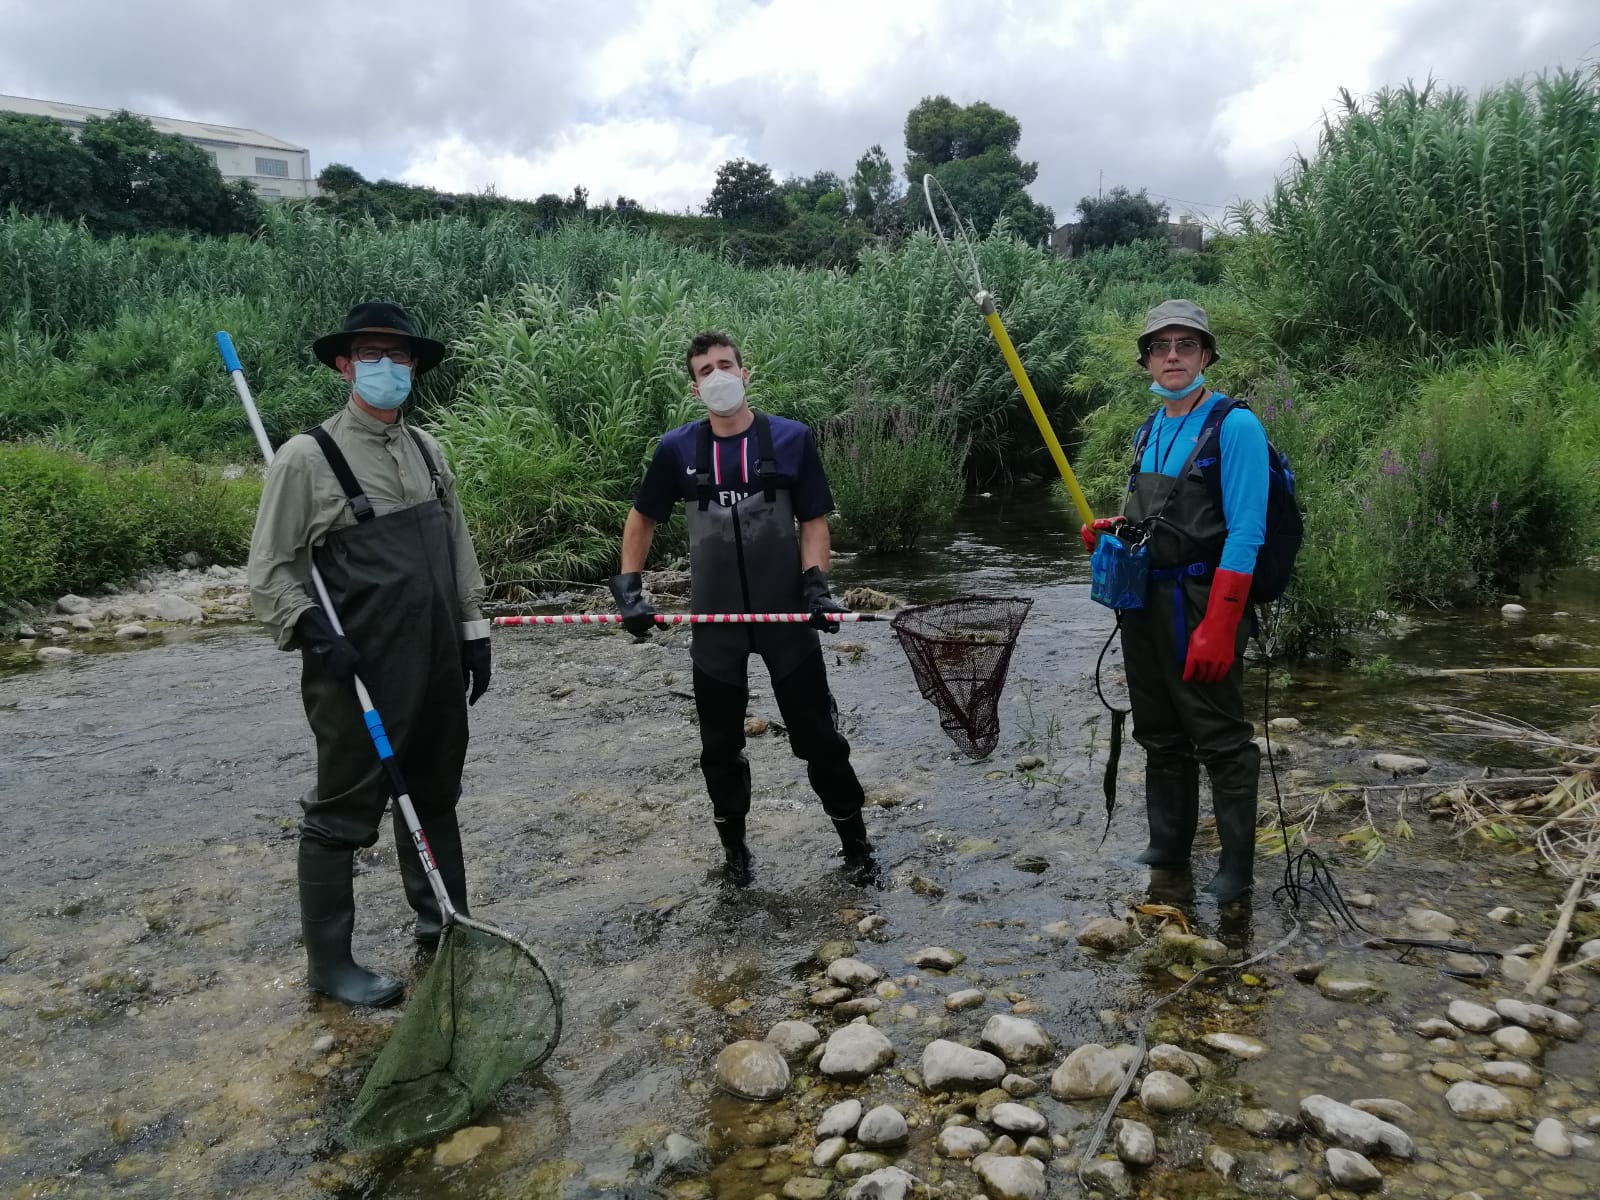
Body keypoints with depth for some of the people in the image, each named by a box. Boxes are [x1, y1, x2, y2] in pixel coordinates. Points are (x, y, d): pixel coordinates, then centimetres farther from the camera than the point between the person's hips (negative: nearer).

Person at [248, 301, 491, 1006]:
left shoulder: (426, 450, 10)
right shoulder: (308, 457, -9)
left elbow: (458, 549, 16)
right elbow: (269, 573, -9)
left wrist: (473, 631, 13)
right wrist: (315, 630, -22)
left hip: (437, 668, 6)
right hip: (358, 674, -6)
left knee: (434, 798, 18)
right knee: (344, 813, 4)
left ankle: (444, 927, 34)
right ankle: (328, 962, 20)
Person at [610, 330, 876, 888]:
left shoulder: (792, 438, -3)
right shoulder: (677, 449, 0)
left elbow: (813, 520, 0)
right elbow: (642, 518, 11)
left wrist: (816, 583, -14)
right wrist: (628, 587, 1)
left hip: (787, 617, -1)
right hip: (715, 624, 2)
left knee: (818, 736, 6)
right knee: (721, 746, 12)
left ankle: (855, 843, 23)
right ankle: (734, 849, 31)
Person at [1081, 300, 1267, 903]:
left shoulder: (1234, 425, -12)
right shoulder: (1150, 431, 11)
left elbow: (1245, 535, -18)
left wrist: (1217, 627, -24)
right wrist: (1113, 530, 2)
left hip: (1198, 603, -8)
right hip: (1143, 601, 8)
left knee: (1222, 741, 3)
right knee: (1160, 735, 17)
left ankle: (1237, 866, 18)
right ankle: (1167, 848, 31)